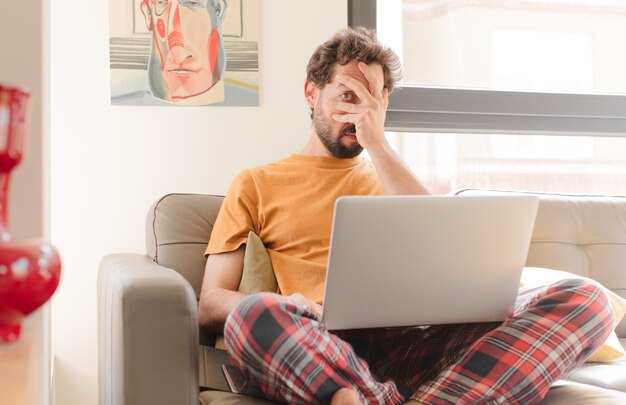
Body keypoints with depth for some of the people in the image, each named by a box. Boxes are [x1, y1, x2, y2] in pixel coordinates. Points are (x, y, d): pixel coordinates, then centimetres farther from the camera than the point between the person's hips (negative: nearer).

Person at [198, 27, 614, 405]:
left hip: (416, 340, 3)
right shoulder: (257, 185, 19)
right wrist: (282, 309, -14)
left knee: (584, 298, -20)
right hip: (326, 351, -3)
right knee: (253, 316, -38)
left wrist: (377, 143, 5)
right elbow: (211, 303, 9)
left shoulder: (388, 178, 27)